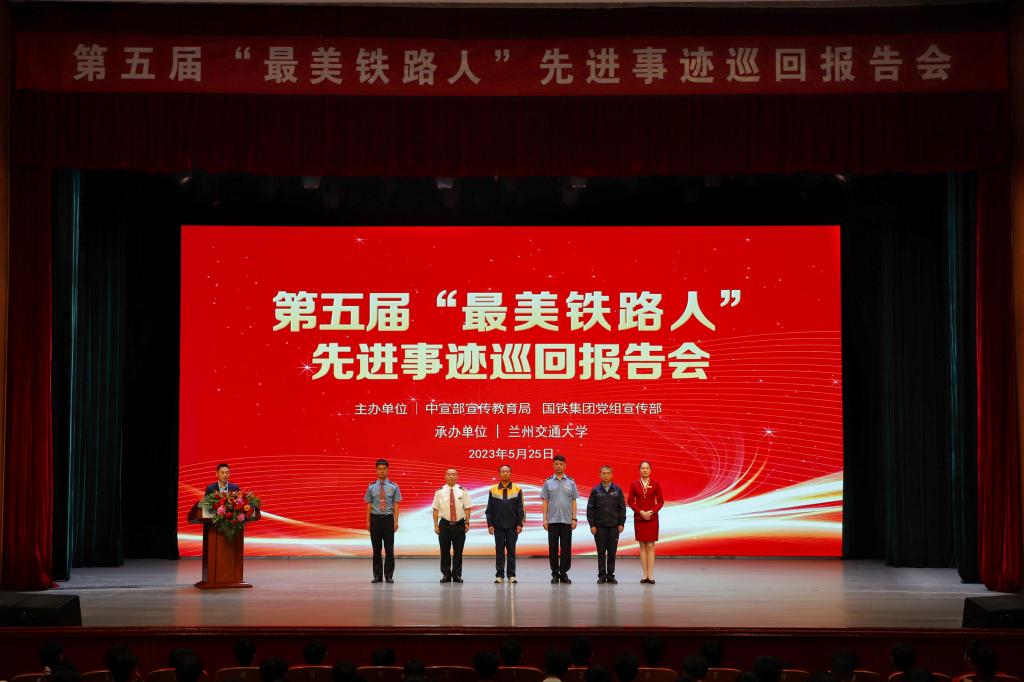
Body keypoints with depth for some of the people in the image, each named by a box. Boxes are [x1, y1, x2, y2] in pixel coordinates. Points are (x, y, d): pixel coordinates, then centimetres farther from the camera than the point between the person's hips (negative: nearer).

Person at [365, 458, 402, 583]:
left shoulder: (393, 486, 2)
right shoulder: (371, 487, 5)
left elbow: (396, 505, 1)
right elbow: (369, 504, 5)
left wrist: (396, 522, -6)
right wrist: (368, 521, -1)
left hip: (388, 519, -1)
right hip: (375, 519, 1)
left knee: (389, 549, 1)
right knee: (376, 549, 5)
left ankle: (389, 575, 8)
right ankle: (377, 575, 12)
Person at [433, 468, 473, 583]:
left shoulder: (463, 491, 1)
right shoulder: (440, 492, 1)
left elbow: (467, 508, 2)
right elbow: (436, 509, 3)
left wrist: (467, 523, -5)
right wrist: (436, 525, -2)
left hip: (459, 524, 0)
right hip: (445, 524, 0)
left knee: (458, 552, 3)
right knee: (445, 551, 3)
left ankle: (457, 575, 11)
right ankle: (446, 575, 11)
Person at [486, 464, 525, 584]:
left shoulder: (517, 490, 4)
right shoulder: (493, 490, 6)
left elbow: (521, 509, 4)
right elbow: (489, 510, 6)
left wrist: (520, 524, -4)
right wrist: (490, 524, -1)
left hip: (512, 527, -1)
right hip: (498, 527, 1)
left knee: (511, 551, 2)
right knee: (499, 552, 3)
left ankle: (511, 575, 5)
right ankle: (499, 575, 7)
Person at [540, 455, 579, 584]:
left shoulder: (571, 482, 5)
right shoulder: (548, 482, 4)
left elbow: (574, 501, 5)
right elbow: (545, 502, 3)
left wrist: (574, 519, -3)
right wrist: (545, 519, -4)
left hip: (567, 520, 1)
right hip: (552, 520, -1)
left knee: (566, 548, 2)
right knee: (553, 548, 1)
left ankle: (564, 573, 9)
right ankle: (555, 574, 8)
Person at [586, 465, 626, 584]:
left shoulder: (618, 490, 5)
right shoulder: (595, 490, 3)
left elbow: (622, 507, 6)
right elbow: (590, 508, 3)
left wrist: (621, 523, -1)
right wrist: (592, 524, -4)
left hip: (614, 526, 1)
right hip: (599, 526, -1)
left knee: (612, 552, 3)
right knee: (601, 552, 2)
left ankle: (610, 575, 10)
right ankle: (602, 575, 8)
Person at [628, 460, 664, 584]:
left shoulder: (655, 484, 0)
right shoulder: (634, 484, 2)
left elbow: (661, 501, 0)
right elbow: (630, 501, 1)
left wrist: (651, 511, -13)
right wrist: (640, 512, -11)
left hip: (652, 518, -1)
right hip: (639, 518, 1)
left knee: (650, 546, -3)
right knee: (642, 546, 3)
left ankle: (650, 575, -4)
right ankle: (645, 575, 5)